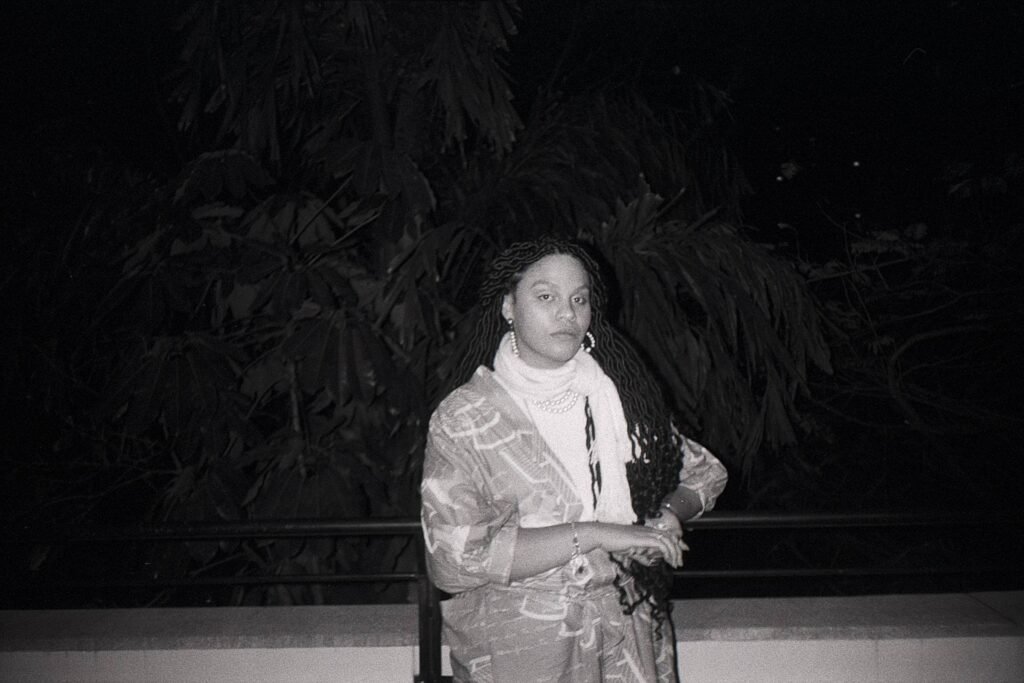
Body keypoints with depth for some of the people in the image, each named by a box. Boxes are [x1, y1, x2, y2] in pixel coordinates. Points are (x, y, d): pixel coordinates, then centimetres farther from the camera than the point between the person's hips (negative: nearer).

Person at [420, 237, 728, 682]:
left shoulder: (616, 391, 3)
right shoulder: (462, 419, -11)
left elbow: (702, 471, 12)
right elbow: (454, 556, -21)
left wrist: (669, 514, -11)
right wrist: (595, 534, -22)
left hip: (629, 640, 4)